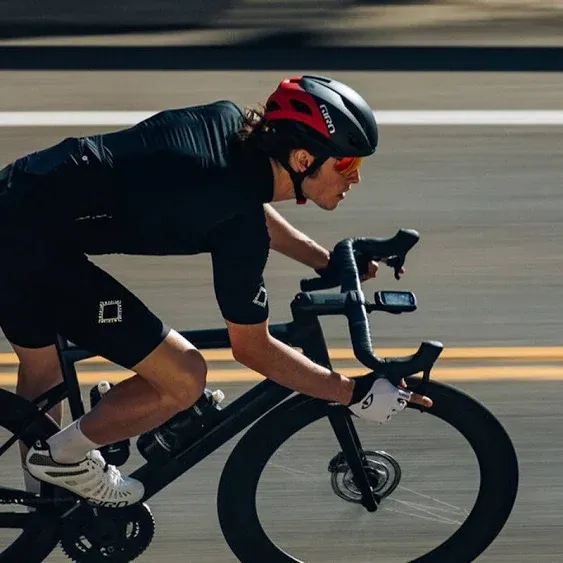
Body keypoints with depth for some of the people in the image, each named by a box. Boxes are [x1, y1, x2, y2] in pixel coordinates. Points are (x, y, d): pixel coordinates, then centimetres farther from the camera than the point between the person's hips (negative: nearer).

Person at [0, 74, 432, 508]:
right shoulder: (239, 226, -18)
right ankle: (65, 456, 12)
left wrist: (329, 262, 25)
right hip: (35, 244, -10)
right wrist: (355, 393, 0)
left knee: (40, 372, 30)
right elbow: (252, 348, -6)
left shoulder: (229, 121, 4)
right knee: (183, 380, -6)